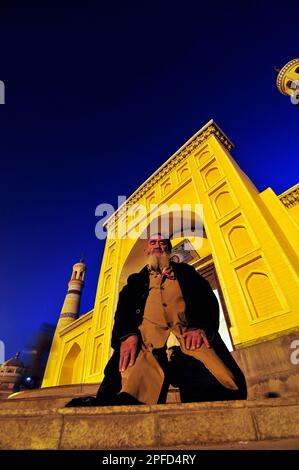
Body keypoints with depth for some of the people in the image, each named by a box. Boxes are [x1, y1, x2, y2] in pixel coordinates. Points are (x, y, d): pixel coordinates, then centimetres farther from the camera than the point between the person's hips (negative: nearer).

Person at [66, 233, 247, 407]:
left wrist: (200, 326, -9)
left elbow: (208, 299, 12)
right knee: (127, 398, -29)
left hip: (189, 339, 1)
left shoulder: (186, 271, 27)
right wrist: (128, 334, -10)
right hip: (146, 341, 1)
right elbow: (123, 307, 12)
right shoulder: (136, 279, 28)